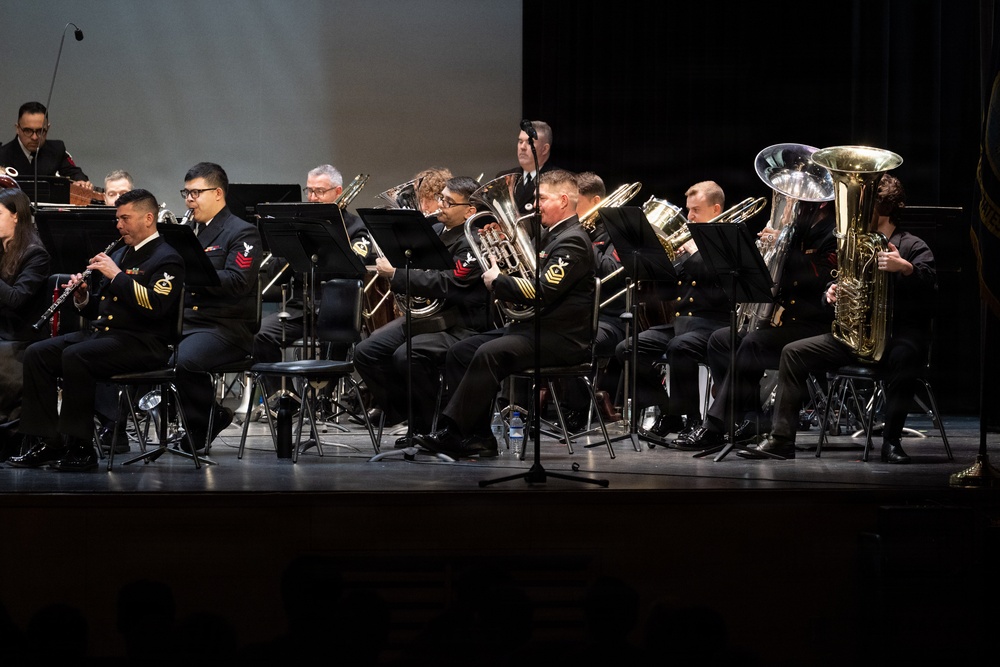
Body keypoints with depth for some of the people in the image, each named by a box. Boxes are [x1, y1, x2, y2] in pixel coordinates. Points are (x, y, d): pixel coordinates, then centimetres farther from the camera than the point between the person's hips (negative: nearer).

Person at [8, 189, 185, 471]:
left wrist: (117, 275, -19)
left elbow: (155, 305, -23)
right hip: (100, 332, 9)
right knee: (36, 353, -9)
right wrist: (83, 297, 4)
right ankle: (48, 441, -11)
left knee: (75, 357, -33)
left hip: (142, 342, -9)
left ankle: (80, 446, -25)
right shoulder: (119, 255, 21)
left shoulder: (167, 259, -5)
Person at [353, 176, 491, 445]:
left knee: (407, 356, -33)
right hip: (425, 316, 9)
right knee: (365, 353, -3)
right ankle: (407, 415, 7)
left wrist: (395, 274, -22)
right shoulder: (437, 233, 13)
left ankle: (433, 427, -13)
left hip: (459, 327, -9)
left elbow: (446, 284, -26)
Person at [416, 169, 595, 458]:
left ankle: (452, 431, -29)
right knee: (460, 351, 0)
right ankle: (477, 437, -7)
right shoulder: (550, 236, 21)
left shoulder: (573, 240, -12)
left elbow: (543, 290, -23)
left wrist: (497, 281, -12)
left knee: (489, 354, -31)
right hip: (533, 326, 11)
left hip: (561, 337, -11)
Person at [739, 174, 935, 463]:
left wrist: (906, 268, -41)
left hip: (900, 335, -6)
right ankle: (781, 440, -10)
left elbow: (930, 286, -22)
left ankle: (891, 441, -31)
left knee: (904, 357, -42)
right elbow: (842, 286, 22)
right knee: (794, 352, -7)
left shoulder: (912, 247, -4)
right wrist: (832, 294, -3)